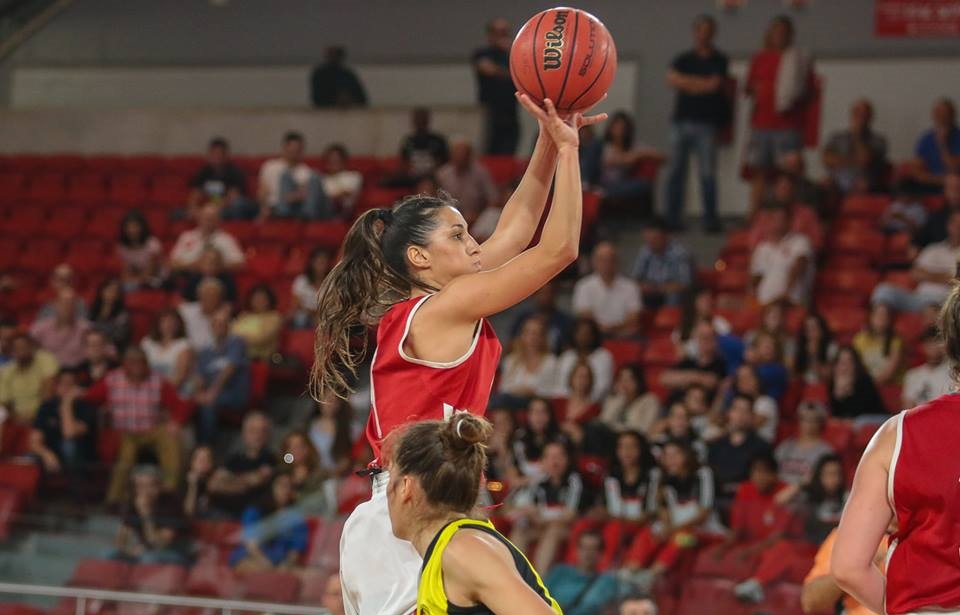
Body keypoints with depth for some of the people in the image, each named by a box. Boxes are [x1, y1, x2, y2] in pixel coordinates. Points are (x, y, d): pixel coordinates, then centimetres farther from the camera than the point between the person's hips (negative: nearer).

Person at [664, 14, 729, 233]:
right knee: (675, 172, 1)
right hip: (681, 120, 4)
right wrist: (701, 83, -8)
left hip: (706, 123, -4)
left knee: (707, 174, -7)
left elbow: (713, 84, -7)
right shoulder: (683, 59, 16)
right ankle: (673, 219, 5)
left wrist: (686, 81, 1)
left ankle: (710, 220, -5)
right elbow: (671, 78, 0)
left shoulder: (719, 61, 7)